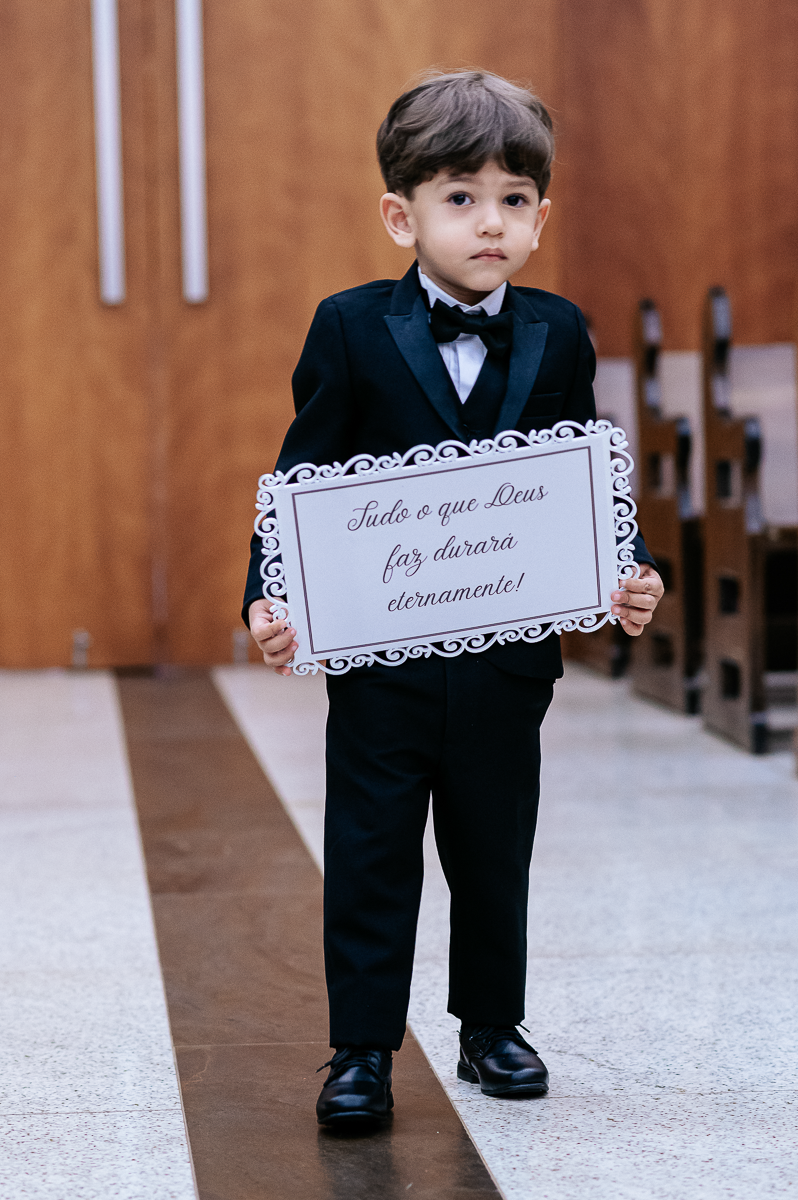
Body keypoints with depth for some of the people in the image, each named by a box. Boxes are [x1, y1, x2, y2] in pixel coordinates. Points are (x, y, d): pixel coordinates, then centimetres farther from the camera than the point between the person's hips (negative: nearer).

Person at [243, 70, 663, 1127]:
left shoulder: (558, 336, 2)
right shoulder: (351, 329, -5)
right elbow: (302, 482, -4)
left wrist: (628, 575, -9)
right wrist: (269, 598, -15)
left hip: (508, 652, 2)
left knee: (495, 848, 15)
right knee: (371, 852, 3)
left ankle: (492, 1025, 32)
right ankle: (362, 1049, 13)